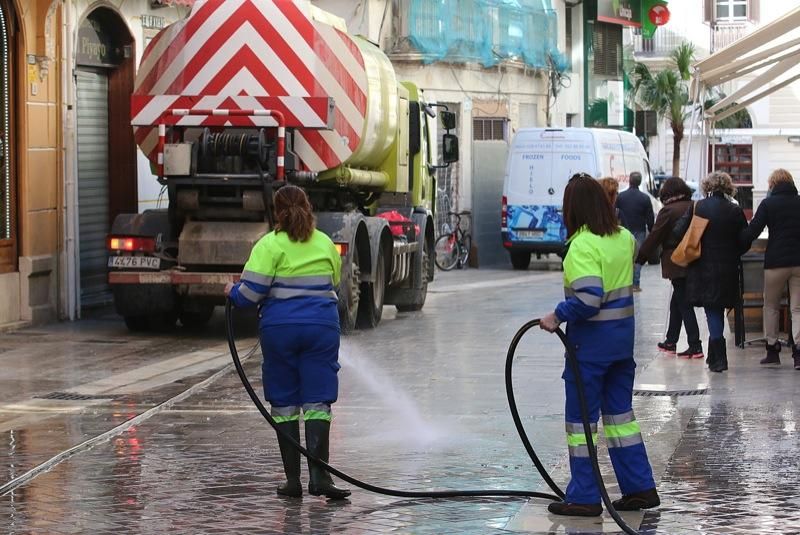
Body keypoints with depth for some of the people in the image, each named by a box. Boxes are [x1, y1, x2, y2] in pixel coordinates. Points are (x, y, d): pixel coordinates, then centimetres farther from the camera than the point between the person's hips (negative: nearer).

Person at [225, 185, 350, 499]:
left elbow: (251, 293, -10)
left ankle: (292, 479, 6)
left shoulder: (270, 245, -6)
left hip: (280, 328, -2)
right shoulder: (326, 244, 8)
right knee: (317, 401, -1)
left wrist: (232, 292, 9)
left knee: (284, 403, 7)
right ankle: (318, 475, -14)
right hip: (322, 326, 2)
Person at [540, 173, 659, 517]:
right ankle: (640, 488, 18)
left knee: (581, 417, 2)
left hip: (592, 340, -8)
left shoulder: (583, 245, -19)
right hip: (623, 336, 8)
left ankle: (584, 497, 7)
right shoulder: (624, 238, 6)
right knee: (620, 412, 16)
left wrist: (558, 316, -16)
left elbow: (588, 298, -27)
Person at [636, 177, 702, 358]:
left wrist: (640, 257, 1)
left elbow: (654, 237, -8)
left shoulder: (668, 211, -12)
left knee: (684, 304, -4)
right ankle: (670, 342, 28)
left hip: (676, 265, -7)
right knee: (677, 302, 19)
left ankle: (695, 347, -8)